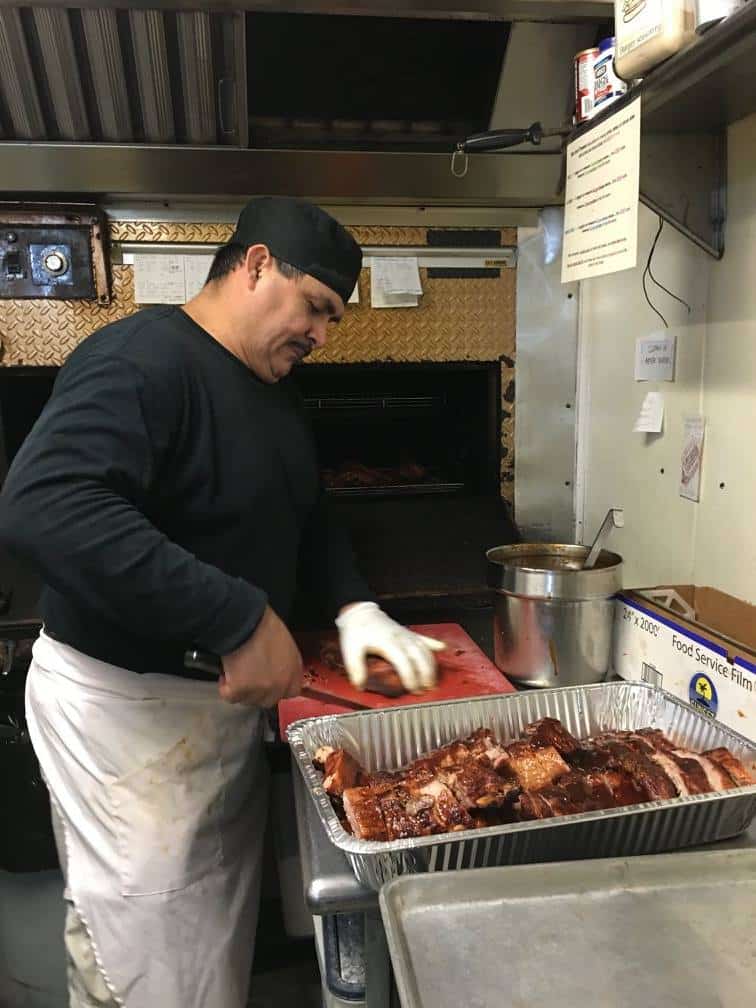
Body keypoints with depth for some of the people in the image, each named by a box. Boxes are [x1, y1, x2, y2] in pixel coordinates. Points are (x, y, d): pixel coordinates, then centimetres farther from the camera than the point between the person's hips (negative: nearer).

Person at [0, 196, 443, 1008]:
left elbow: (305, 517, 19)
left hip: (224, 699, 9)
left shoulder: (271, 388, 9)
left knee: (220, 932, 23)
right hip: (126, 707, -8)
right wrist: (242, 619, -35)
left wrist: (353, 606, 0)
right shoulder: (141, 359, -21)